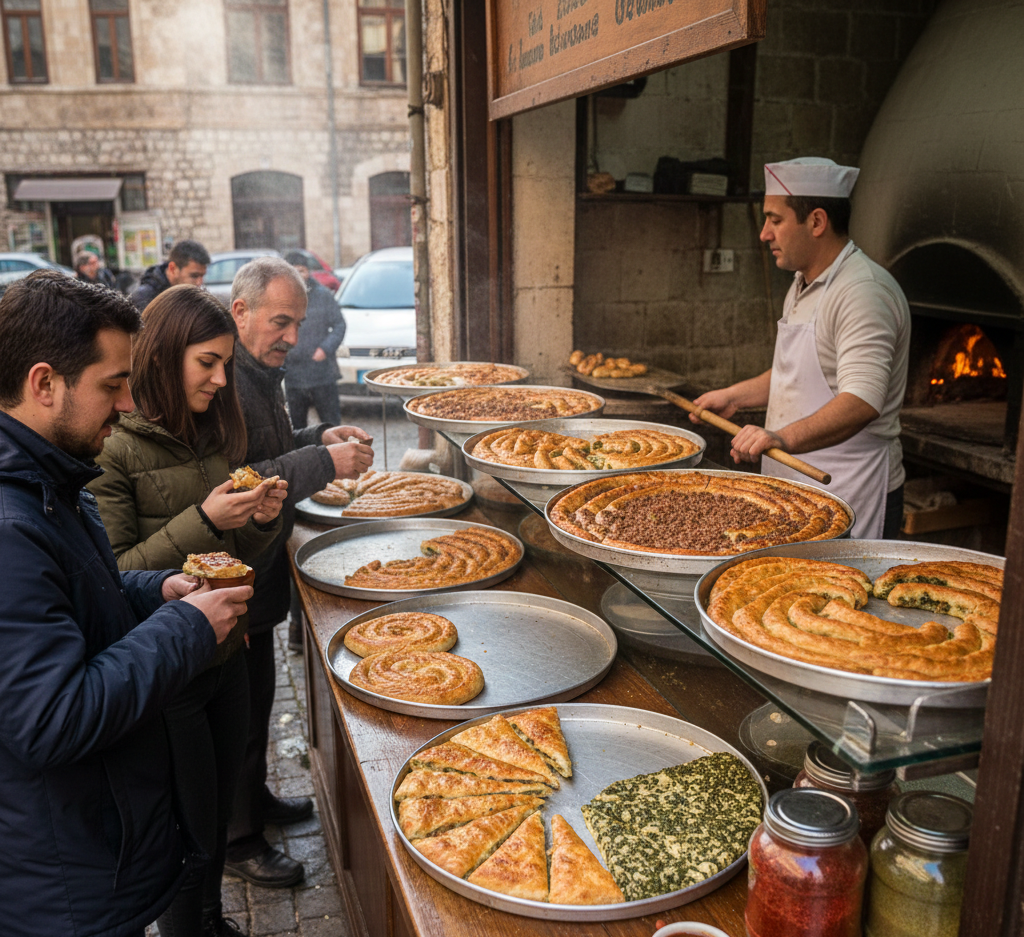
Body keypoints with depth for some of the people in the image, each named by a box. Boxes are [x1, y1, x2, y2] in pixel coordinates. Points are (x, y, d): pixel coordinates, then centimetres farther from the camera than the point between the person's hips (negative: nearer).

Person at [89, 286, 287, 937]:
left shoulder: (216, 435, 5)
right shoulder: (116, 447, -17)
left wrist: (262, 519, -9)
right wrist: (201, 522, -25)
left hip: (227, 654, 7)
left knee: (222, 811, 22)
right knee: (190, 831, 10)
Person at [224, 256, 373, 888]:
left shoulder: (261, 370, 9)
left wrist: (322, 438, 5)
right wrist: (321, 463, -30)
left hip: (258, 574, 10)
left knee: (257, 695, 24)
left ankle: (255, 799, 43)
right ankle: (237, 838, 25)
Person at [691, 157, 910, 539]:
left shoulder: (865, 291, -19)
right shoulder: (804, 285, 14)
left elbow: (861, 403, -32)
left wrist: (784, 438, -44)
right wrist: (735, 395, 20)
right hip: (796, 487, 9)